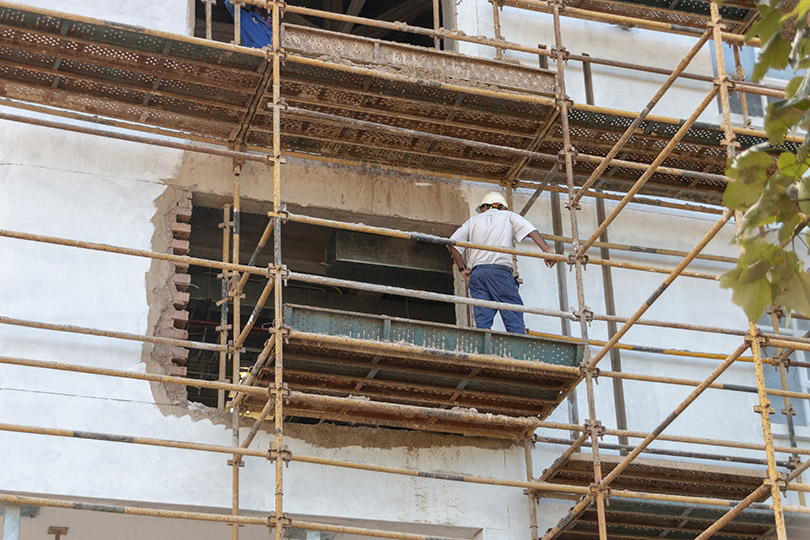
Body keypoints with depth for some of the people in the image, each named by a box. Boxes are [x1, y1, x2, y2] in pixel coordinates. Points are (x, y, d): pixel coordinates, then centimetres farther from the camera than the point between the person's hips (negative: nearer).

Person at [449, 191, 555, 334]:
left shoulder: (473, 221, 23)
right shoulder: (508, 216, 16)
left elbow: (453, 242, 12)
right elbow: (531, 231, -1)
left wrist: (463, 269, 14)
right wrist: (547, 250, -9)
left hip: (476, 273, 3)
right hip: (500, 271, -3)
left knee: (482, 319, -1)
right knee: (514, 317, -8)